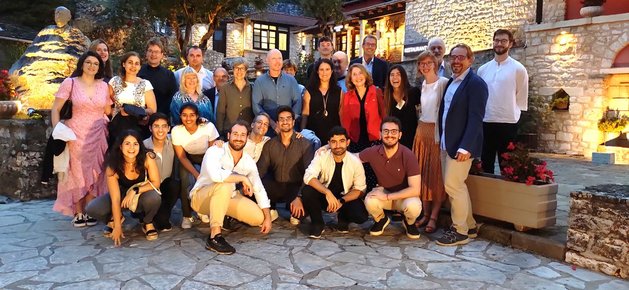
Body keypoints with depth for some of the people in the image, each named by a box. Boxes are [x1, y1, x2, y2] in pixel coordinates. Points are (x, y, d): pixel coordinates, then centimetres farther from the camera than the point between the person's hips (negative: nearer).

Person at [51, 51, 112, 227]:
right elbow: (55, 109, -4)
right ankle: (78, 213, 15)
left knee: (94, 173, 4)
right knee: (77, 173, 4)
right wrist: (57, 130, -14)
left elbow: (107, 111, 13)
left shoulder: (103, 86, 6)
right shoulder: (70, 83, -2)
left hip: (97, 136, 2)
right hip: (75, 135, -2)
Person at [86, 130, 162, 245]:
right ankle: (114, 218, 13)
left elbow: (155, 183, -16)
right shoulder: (113, 167, -23)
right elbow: (115, 198, -23)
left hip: (142, 193, -1)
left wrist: (135, 191, -30)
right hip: (122, 194, 1)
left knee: (154, 198, -37)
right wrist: (117, 226, -24)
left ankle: (147, 223, -3)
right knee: (92, 209, -22)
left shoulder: (147, 158, -25)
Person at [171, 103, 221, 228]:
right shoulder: (176, 131, -18)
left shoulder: (209, 127, -23)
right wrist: (196, 174, -24)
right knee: (188, 183, -25)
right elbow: (182, 157, -12)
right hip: (188, 161, 0)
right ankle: (187, 216, -2)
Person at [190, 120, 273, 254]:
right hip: (201, 197, -6)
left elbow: (259, 189, 1)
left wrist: (268, 218, -4)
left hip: (227, 198, 6)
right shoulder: (215, 152, -22)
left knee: (259, 218, -10)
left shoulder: (249, 161, -4)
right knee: (224, 185, -38)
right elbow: (215, 175, -43)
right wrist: (243, 178, -31)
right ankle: (214, 237, -34)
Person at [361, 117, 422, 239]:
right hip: (383, 191, 2)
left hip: (404, 195, -2)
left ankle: (409, 223, 5)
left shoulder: (408, 156, -25)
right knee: (369, 201, -31)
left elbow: (415, 190, -28)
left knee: (414, 206, -35)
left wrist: (387, 197, -29)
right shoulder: (373, 152, -16)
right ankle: (381, 220, 6)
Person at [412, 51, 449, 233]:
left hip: (437, 131, -7)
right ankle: (425, 214, 16)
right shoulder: (423, 84, 13)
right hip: (422, 130, 7)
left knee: (436, 175, -1)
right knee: (423, 173, 7)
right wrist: (422, 127, 16)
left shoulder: (443, 83, -9)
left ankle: (434, 217, 5)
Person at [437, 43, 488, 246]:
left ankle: (460, 231, 8)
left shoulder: (475, 83, -11)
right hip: (446, 143, 8)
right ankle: (469, 226, 26)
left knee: (453, 186, -6)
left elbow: (475, 118, -18)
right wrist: (442, 140, 9)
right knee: (456, 186, 13)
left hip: (461, 145, -8)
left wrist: (465, 146, -24)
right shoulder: (451, 82, 15)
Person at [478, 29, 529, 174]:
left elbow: (522, 97, 0)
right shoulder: (483, 69, 8)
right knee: (485, 164, 13)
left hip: (508, 124, -3)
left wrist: (513, 114, -2)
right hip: (485, 123, 4)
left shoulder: (518, 68, -3)